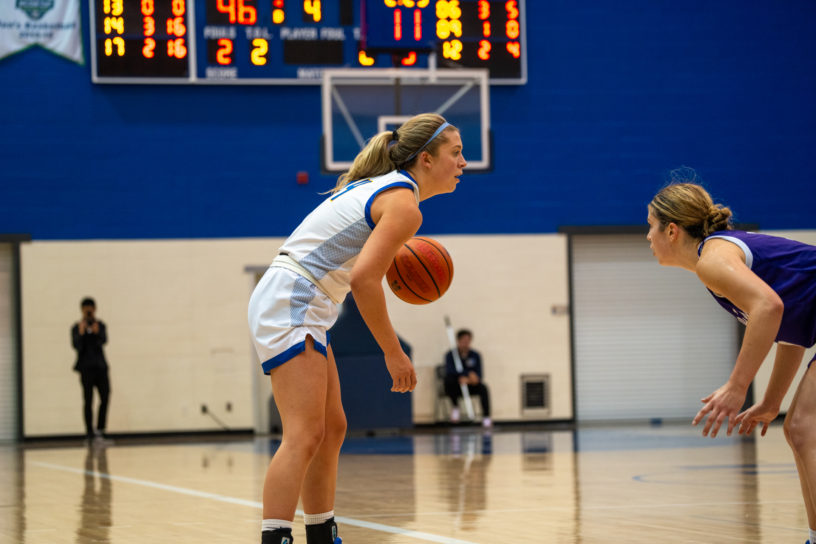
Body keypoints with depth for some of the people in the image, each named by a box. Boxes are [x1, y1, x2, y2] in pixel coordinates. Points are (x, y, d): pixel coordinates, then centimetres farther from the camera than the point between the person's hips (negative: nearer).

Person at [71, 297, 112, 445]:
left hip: (100, 366, 3)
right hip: (86, 367, -3)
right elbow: (77, 346, -12)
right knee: (88, 400, -1)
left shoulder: (100, 326, 7)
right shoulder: (77, 328, 0)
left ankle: (100, 431, 2)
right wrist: (81, 334, -28)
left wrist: (97, 333, -31)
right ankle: (90, 434, 0)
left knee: (105, 397, -4)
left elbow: (104, 341, -11)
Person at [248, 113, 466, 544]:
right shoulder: (404, 205, -12)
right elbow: (363, 280, -21)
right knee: (305, 436, -18)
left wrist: (388, 252, 16)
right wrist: (394, 354, -15)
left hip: (296, 308, 10)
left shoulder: (379, 186, 17)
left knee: (331, 430, 13)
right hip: (289, 303, -10)